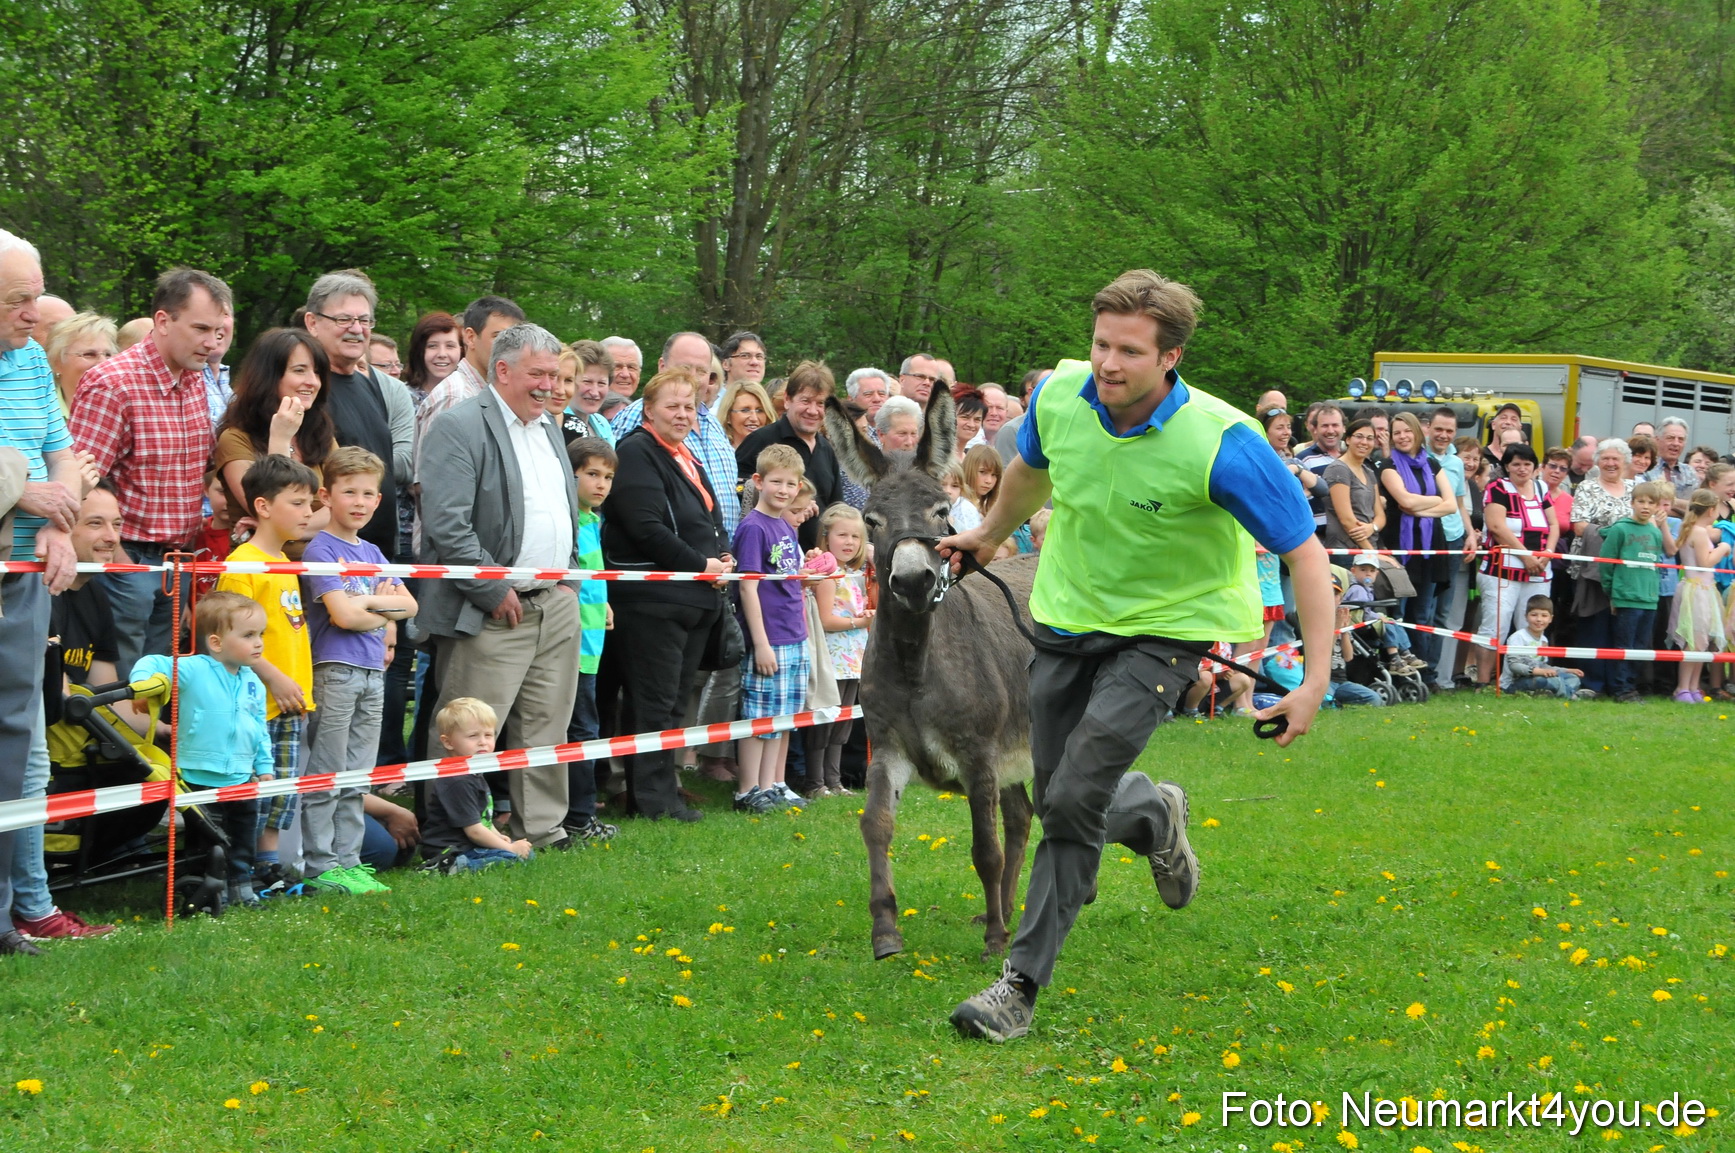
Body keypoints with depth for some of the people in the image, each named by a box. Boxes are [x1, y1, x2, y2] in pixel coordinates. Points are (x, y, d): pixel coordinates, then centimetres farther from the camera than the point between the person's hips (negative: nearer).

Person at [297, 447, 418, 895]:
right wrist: (382, 612, -2)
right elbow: (343, 615, -16)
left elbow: (409, 605, 8)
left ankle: (347, 860, 15)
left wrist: (367, 602, -7)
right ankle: (320, 866, -1)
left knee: (357, 779, 10)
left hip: (372, 672, 7)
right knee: (325, 777, -4)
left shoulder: (372, 552, 16)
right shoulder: (321, 549, -7)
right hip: (334, 670, -7)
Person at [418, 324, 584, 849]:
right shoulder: (460, 427, -10)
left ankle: (543, 827, 21)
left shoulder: (550, 429, 18)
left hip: (557, 605, 8)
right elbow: (446, 524, -18)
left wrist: (569, 579, 14)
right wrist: (495, 591, -16)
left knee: (547, 726, 11)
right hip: (492, 610, -8)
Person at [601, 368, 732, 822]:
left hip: (696, 597, 10)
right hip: (652, 600, -10)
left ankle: (660, 790, 17)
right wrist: (701, 564, -16)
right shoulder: (636, 453, -10)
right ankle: (655, 797, -3)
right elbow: (647, 528, -19)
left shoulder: (687, 458, 20)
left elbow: (711, 521, 28)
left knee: (675, 698, 12)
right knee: (655, 700, -7)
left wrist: (723, 556, 7)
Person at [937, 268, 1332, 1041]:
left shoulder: (1221, 443, -27)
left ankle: (1024, 982, -6)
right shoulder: (1059, 395, -13)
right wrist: (990, 535, 30)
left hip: (1161, 632, -5)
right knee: (1059, 801, 12)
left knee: (1073, 799, -18)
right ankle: (1152, 815, 47)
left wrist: (1315, 681, -24)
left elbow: (1304, 553, -19)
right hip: (1064, 622, 5)